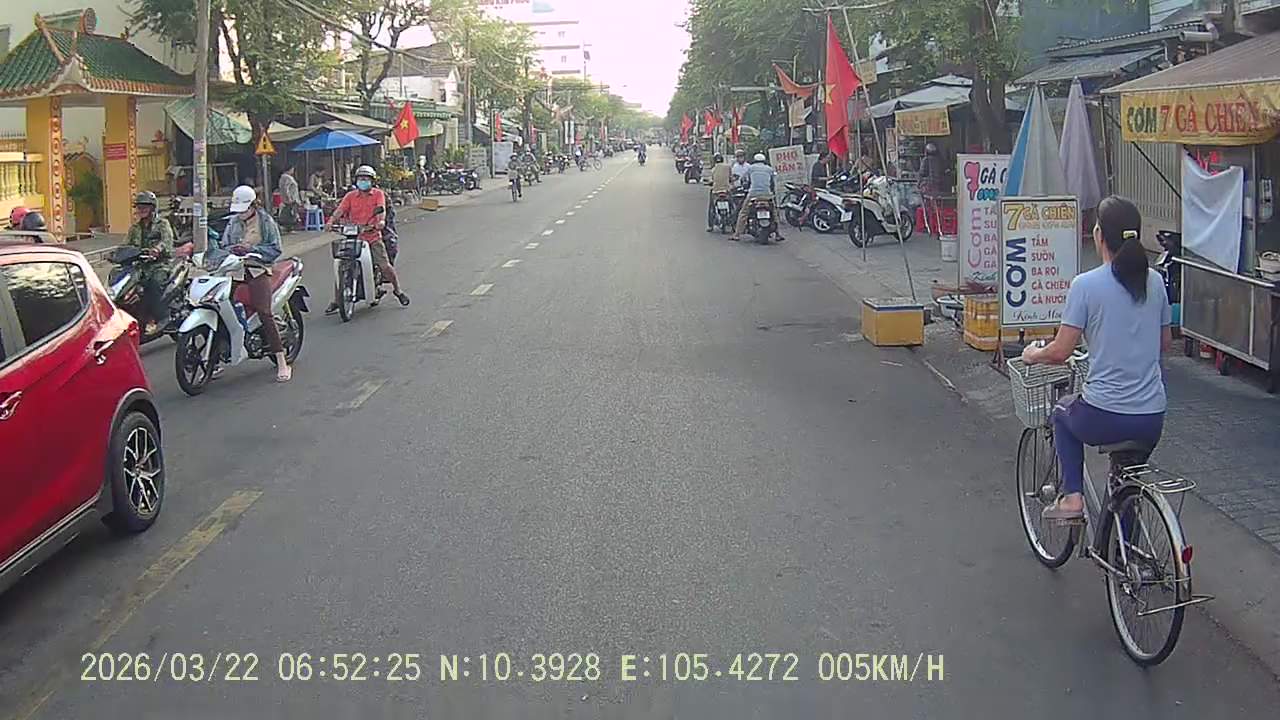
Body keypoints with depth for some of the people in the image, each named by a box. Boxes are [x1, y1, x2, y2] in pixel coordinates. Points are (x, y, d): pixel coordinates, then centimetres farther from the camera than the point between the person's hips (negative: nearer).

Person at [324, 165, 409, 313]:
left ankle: (397, 290, 18)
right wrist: (331, 221, -23)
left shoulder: (378, 194, 5)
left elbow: (381, 209, -11)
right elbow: (340, 209, -4)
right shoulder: (350, 196, 9)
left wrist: (381, 220, -34)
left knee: (385, 266, -8)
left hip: (373, 236, -2)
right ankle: (336, 301, 3)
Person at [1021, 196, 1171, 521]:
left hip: (1104, 418, -4)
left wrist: (1033, 354, 11)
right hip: (1152, 421, 4)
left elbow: (1060, 352, -10)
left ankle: (1072, 496, 18)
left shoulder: (1086, 284, -11)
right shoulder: (1155, 281, 5)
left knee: (1064, 414, 31)